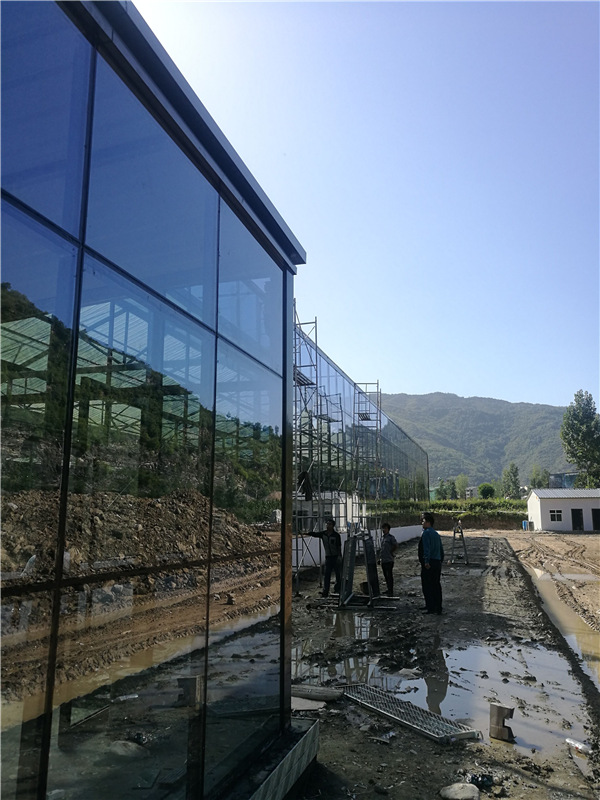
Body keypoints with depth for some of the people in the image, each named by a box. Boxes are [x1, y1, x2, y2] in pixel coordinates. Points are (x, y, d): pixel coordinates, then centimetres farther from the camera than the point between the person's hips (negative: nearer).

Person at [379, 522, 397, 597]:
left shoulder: (391, 537, -9)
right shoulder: (383, 538, 14)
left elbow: (396, 546, -12)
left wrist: (390, 553, -6)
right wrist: (380, 557, 19)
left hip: (389, 560, -8)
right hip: (383, 560, 8)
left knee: (389, 576, -5)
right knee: (386, 576, 14)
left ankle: (391, 593, -2)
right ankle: (388, 590, 24)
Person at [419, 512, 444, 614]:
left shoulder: (426, 533, -10)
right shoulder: (436, 534, 16)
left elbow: (427, 548, -22)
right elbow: (441, 549, 19)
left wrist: (426, 561, -27)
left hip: (428, 564, -8)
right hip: (437, 563, 8)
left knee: (427, 586, -2)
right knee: (436, 586, 12)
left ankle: (431, 608, -2)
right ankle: (438, 608, 17)